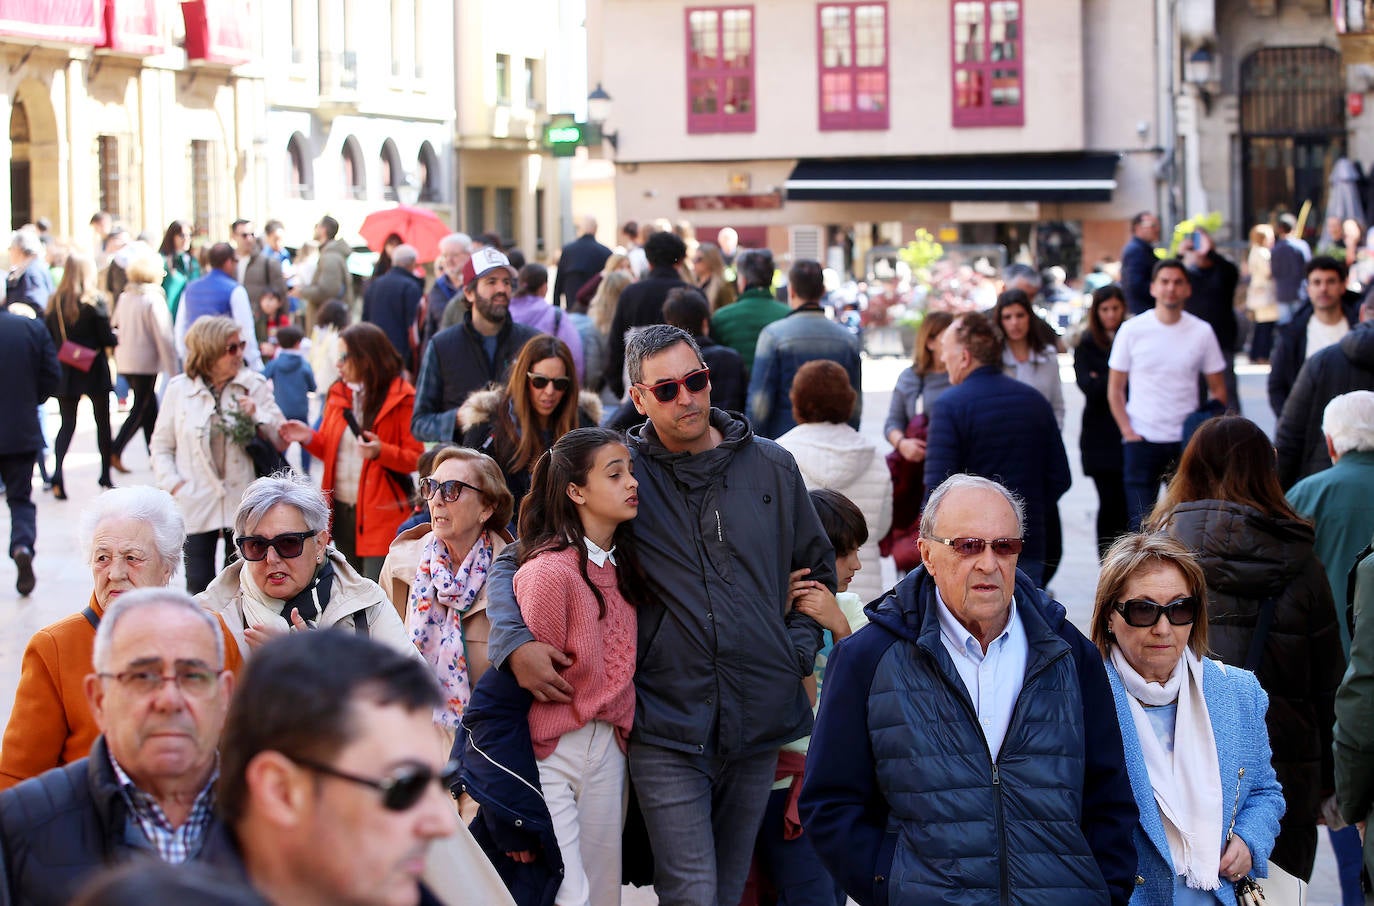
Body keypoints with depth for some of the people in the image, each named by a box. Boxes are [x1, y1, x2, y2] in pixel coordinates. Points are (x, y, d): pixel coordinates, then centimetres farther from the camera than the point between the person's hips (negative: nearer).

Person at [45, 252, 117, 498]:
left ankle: (57, 471, -16)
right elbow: (107, 338, -11)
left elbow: (49, 338, 1)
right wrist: (119, 337, 8)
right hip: (94, 371, -3)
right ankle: (105, 473, 21)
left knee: (67, 423, 5)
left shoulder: (54, 302, -1)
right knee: (103, 421, 13)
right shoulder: (95, 301, -12)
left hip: (64, 372, 3)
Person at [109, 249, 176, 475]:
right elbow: (163, 337, -15)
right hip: (145, 363, -7)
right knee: (140, 409, 0)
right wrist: (172, 370, -12)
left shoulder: (125, 297, 6)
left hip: (125, 361, 7)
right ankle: (115, 452, -8)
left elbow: (114, 326, 14)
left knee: (149, 406, 16)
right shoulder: (154, 299, -14)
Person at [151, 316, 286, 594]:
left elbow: (281, 439, 3)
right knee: (199, 588, 1)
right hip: (196, 506, 0)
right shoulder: (179, 389, 3)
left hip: (244, 505, 0)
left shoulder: (255, 385, 4)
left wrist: (257, 415, -13)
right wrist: (172, 484, -5)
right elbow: (161, 446, 9)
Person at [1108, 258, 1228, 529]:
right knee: (1140, 522, -4)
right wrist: (1128, 431, -6)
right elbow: (1115, 389, 5)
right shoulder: (1132, 330, 0)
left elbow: (1218, 390, 9)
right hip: (1141, 441, -1)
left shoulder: (1202, 332, 3)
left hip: (1187, 443, 1)